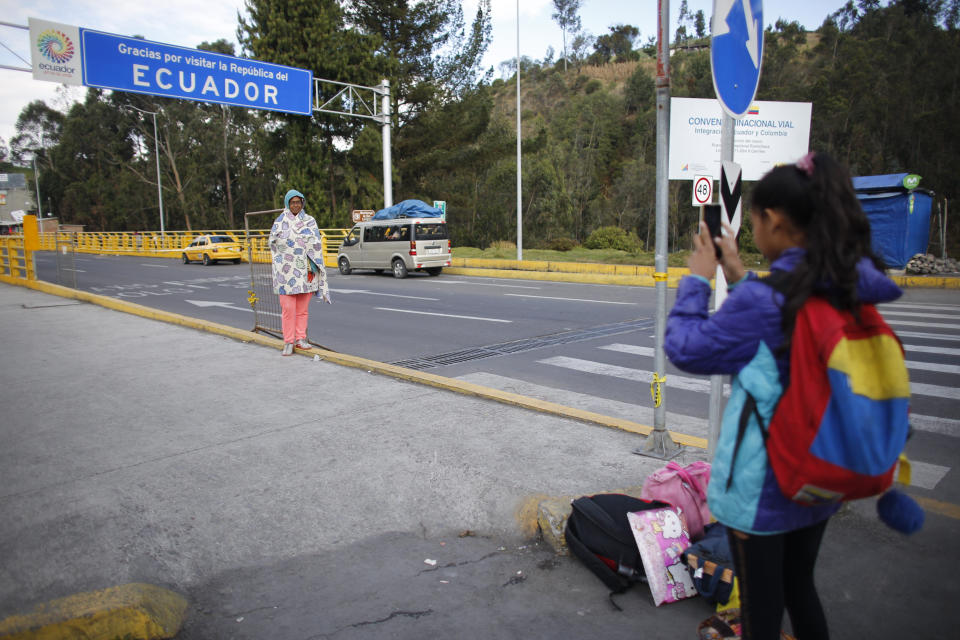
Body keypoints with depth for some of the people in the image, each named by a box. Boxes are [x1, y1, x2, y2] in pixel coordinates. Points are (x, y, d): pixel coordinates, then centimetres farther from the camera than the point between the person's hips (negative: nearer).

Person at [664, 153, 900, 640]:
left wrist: (697, 279, -4)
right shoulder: (848, 286, -2)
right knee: (800, 587, 26)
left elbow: (685, 349, -14)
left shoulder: (763, 296, -25)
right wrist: (740, 278, 9)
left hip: (762, 484, -7)